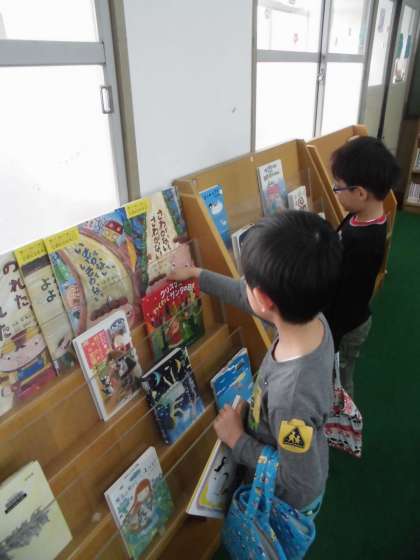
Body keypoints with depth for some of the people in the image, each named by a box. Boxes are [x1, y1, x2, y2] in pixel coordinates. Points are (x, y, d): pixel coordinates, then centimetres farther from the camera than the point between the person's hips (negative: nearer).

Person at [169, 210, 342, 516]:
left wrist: (237, 439, -22)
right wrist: (198, 274, 5)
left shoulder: (290, 397, -47)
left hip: (285, 503, -6)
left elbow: (302, 492, -31)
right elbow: (246, 296, -5)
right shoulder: (314, 319, -24)